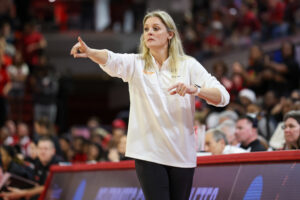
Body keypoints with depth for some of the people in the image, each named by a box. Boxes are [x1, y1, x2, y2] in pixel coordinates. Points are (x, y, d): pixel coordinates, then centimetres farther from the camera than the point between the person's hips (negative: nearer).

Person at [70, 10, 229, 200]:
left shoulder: (188, 65, 2)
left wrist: (195, 89, -26)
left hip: (182, 154, 1)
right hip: (148, 153, -1)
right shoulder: (135, 64, 4)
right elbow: (111, 59, -18)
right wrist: (89, 52, -40)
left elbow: (222, 96, -7)